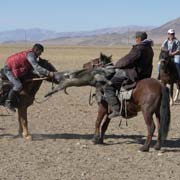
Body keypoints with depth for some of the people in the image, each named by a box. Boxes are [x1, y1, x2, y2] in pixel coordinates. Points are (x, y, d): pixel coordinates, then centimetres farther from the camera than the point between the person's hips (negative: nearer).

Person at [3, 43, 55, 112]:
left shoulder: (32, 55, 9)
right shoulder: (30, 55, -21)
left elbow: (33, 68, -3)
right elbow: (37, 68, -30)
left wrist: (41, 74, -17)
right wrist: (48, 73, -30)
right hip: (9, 69, -11)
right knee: (18, 85, -23)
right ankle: (8, 102, -9)